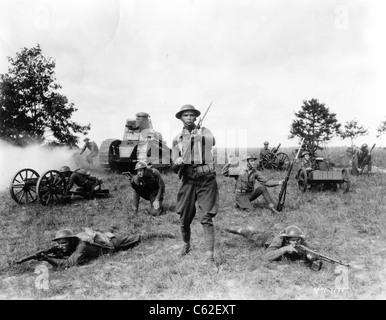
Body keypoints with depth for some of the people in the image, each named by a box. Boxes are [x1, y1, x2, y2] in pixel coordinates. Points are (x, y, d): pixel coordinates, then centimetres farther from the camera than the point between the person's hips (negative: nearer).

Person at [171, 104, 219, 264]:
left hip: (206, 180, -2)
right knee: (184, 219, 10)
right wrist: (177, 162, -15)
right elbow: (174, 167, 5)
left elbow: (212, 141, -8)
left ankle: (210, 256, -2)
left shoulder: (204, 131, 7)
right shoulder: (177, 139, 8)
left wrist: (199, 137, -22)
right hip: (188, 180, 3)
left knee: (206, 218, -8)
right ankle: (186, 245, 37)